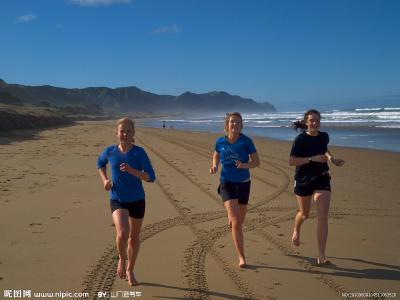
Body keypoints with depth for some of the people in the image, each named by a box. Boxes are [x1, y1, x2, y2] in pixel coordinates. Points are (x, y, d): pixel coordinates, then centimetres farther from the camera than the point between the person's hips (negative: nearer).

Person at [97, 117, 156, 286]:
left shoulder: (139, 152, -12)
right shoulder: (110, 151, -5)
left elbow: (151, 177, -15)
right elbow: (100, 163, 18)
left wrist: (131, 170, -29)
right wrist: (104, 180, 1)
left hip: (137, 200, 0)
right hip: (117, 200, 0)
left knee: (134, 237, 13)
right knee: (122, 233, -24)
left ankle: (130, 270, 37)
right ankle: (121, 259, 9)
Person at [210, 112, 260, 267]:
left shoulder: (246, 141, -9)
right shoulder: (220, 141, -5)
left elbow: (256, 161, -6)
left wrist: (244, 165, -26)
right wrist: (214, 166, -6)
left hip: (243, 184, 1)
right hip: (227, 184, -1)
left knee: (239, 220, 17)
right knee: (236, 222, -14)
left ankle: (230, 216, 56)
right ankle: (241, 257, -7)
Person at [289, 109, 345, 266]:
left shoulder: (324, 136, 2)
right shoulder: (300, 139, -11)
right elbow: (291, 161, -17)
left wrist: (332, 159, 6)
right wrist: (312, 159, -24)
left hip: (322, 179, 2)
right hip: (303, 180, -2)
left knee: (323, 218, -10)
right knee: (304, 214, 17)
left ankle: (321, 256, -5)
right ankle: (296, 231, 54)